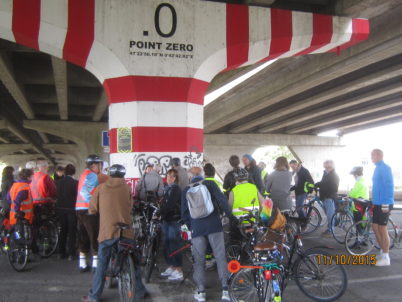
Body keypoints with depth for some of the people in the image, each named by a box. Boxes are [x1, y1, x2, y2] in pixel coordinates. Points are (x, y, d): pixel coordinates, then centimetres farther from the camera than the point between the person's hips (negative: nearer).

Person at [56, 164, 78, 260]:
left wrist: (59, 204, 15)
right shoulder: (76, 183, -15)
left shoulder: (58, 182, -4)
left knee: (63, 230, 17)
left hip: (60, 209, 4)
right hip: (71, 209, -4)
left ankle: (61, 252, 21)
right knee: (72, 231, 6)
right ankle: (71, 254, 5)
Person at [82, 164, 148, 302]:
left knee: (102, 264, 10)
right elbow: (130, 207, 7)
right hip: (126, 232, 0)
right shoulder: (127, 188, 3)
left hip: (107, 232, 0)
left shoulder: (101, 188, 2)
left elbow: (92, 210, 7)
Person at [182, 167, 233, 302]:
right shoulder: (210, 184, 3)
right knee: (220, 257, 2)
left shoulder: (186, 191, 10)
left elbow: (184, 214, 12)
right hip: (214, 225, -2)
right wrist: (230, 215, 2)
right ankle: (225, 290, 0)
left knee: (199, 260, 9)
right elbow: (222, 200, -6)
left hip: (196, 228, 2)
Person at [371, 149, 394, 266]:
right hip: (378, 203, 9)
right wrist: (374, 202, 23)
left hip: (383, 204, -9)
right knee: (375, 227, 13)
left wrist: (385, 204, -23)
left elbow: (389, 186, -20)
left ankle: (386, 258, 5)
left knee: (382, 229, -3)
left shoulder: (385, 168, -14)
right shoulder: (378, 168, 15)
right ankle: (383, 252, 24)